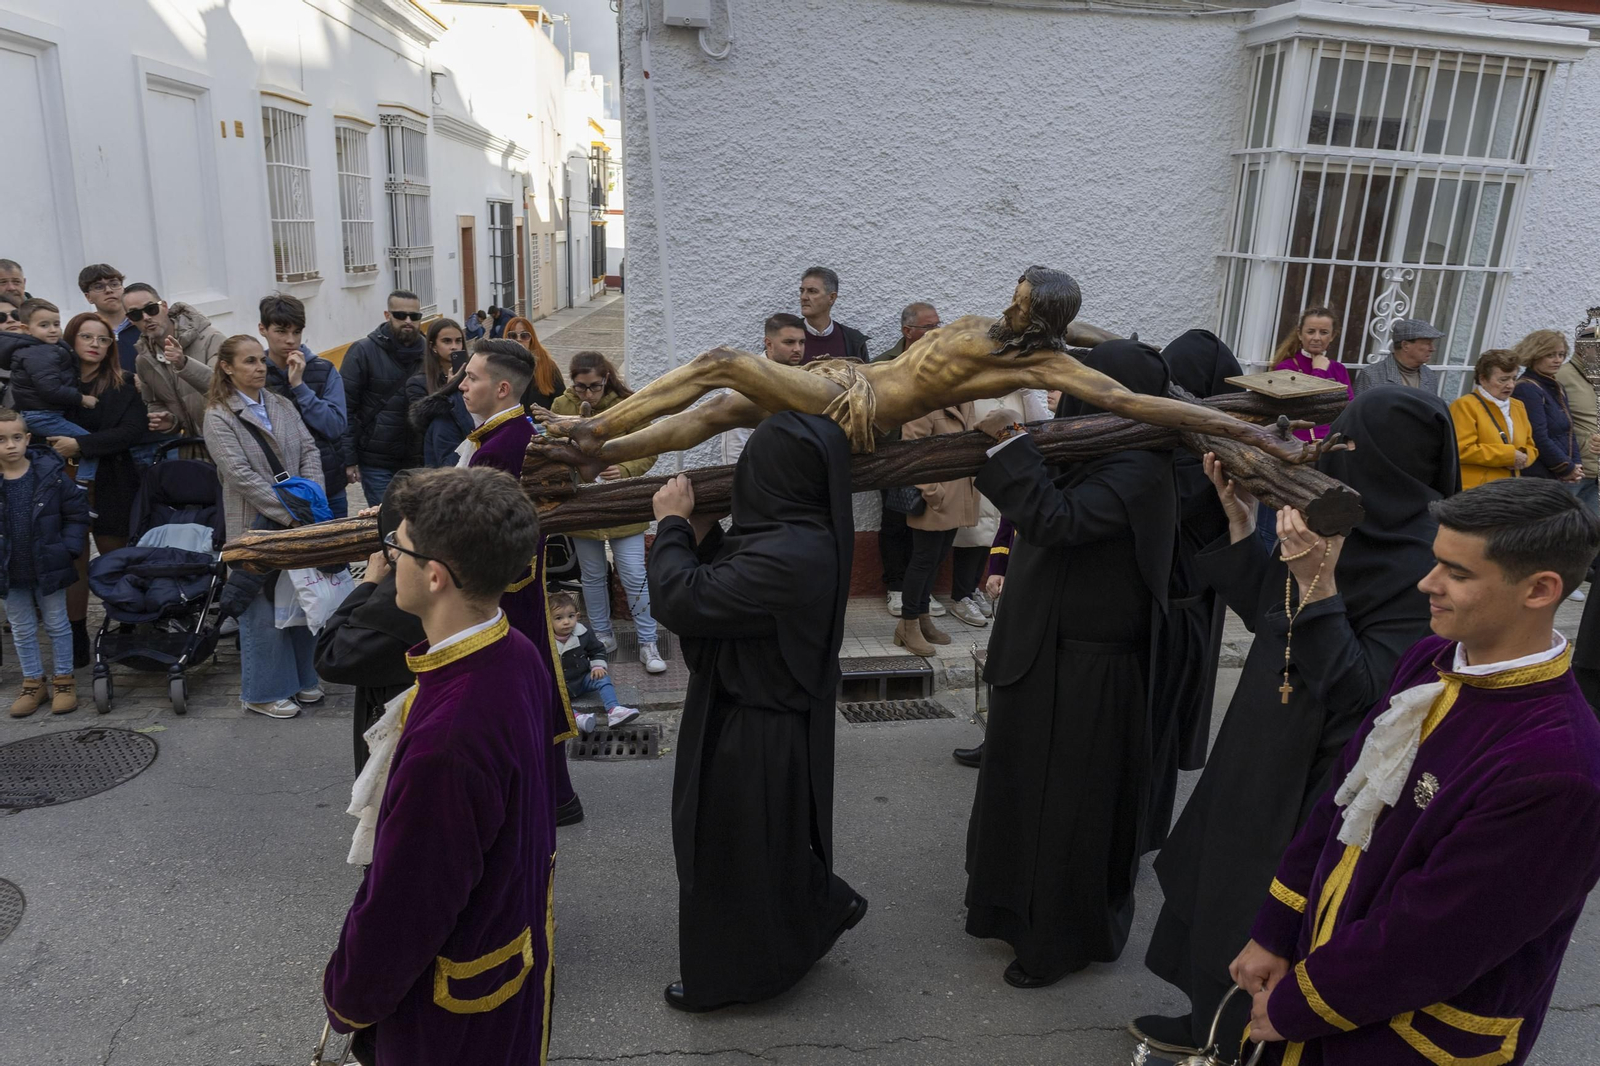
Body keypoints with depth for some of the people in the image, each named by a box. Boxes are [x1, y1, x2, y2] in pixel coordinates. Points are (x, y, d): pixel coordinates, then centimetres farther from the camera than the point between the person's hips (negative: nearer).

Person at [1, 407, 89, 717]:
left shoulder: (51, 473, -10)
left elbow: (77, 512, -3)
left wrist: (69, 548, -11)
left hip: (49, 567, -2)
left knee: (57, 625, 11)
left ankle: (64, 680, 23)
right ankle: (33, 682, 28)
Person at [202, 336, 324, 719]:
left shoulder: (282, 406, 12)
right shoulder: (218, 416, -5)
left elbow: (309, 451, 6)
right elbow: (240, 474, -14)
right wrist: (288, 514, -18)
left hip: (299, 520, 5)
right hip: (256, 525, -5)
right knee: (264, 609, 1)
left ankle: (301, 678, 25)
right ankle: (264, 692, 13)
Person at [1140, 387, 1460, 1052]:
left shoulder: (1429, 570, -24)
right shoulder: (1360, 534, 0)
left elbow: (1360, 692, -27)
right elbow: (1268, 614, 8)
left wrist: (1317, 583, -35)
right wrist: (1240, 520, 1)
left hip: (1317, 786, -8)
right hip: (1263, 756, 8)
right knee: (1220, 887, 22)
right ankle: (1214, 1026, 44)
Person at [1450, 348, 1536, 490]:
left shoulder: (1518, 407, 19)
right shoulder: (1465, 405, -6)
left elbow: (1530, 447, 24)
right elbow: (1462, 450, -17)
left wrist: (1523, 457, -1)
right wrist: (1509, 454, -15)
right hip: (1474, 492, -8)